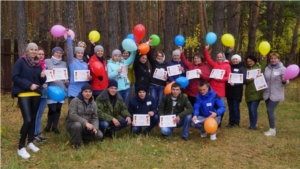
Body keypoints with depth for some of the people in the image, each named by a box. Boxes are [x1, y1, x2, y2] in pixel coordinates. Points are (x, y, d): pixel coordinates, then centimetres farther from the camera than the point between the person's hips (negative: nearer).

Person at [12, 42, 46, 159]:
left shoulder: (38, 64, 12)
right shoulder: (21, 61, -5)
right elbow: (15, 77, -11)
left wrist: (43, 77, -6)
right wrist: (29, 85, -18)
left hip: (36, 94, 6)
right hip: (24, 94, -6)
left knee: (33, 119, 12)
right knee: (27, 120, -14)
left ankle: (30, 142, 26)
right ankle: (21, 147, -3)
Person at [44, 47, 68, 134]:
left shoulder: (64, 63, 16)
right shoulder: (47, 61, 2)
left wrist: (67, 81, 0)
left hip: (61, 89, 4)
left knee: (58, 108, 5)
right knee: (52, 108, -8)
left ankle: (55, 127, 19)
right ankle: (48, 125, 16)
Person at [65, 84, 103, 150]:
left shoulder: (93, 103, 3)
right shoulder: (75, 101, -14)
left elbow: (95, 117, 2)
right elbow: (72, 115, -25)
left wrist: (95, 127, -18)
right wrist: (85, 122, -33)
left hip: (86, 126, 5)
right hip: (72, 124, -5)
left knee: (99, 135, -12)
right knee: (78, 125, -40)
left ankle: (81, 137, 10)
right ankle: (76, 143, -12)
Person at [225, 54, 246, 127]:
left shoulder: (242, 68, 0)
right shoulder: (229, 67, 13)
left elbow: (243, 79, -11)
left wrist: (234, 84, -24)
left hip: (237, 91, -4)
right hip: (229, 90, 4)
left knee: (235, 107, -1)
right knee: (230, 107, 8)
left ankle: (236, 122, 12)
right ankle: (231, 121, 17)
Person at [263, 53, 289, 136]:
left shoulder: (282, 69, -8)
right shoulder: (267, 68, 9)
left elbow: (287, 81, -7)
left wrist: (284, 81, -29)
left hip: (276, 94, -6)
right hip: (267, 93, 6)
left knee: (270, 111, -11)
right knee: (270, 111, 11)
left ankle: (272, 130, -2)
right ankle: (273, 128, 22)